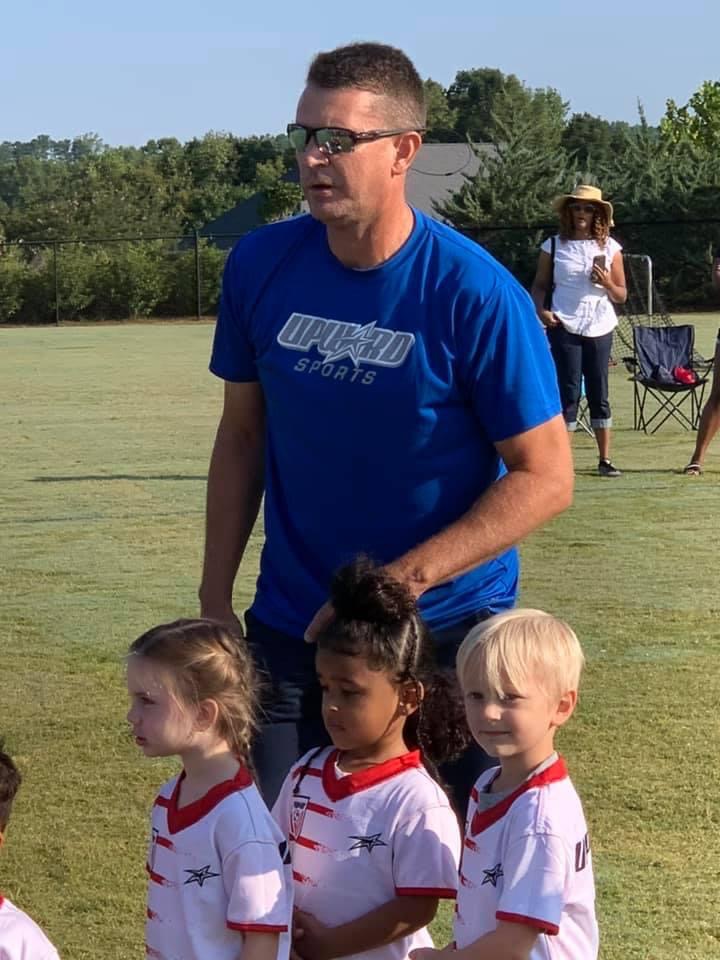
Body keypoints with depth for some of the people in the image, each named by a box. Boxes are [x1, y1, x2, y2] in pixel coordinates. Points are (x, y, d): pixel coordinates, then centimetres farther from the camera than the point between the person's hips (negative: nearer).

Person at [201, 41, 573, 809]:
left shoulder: (475, 294, -17)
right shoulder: (261, 265, -4)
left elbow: (545, 477, -13)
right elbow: (241, 435, 7)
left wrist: (402, 581, -21)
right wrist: (215, 597, 4)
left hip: (448, 627, -3)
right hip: (291, 624, 3)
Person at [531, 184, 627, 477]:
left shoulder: (610, 247, 6)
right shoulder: (554, 246, 3)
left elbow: (621, 296, 9)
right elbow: (540, 285, 8)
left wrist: (606, 283, -11)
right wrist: (541, 309, -10)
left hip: (600, 328, 2)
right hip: (564, 328, -2)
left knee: (599, 393, 6)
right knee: (569, 392, -4)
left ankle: (605, 459, 11)